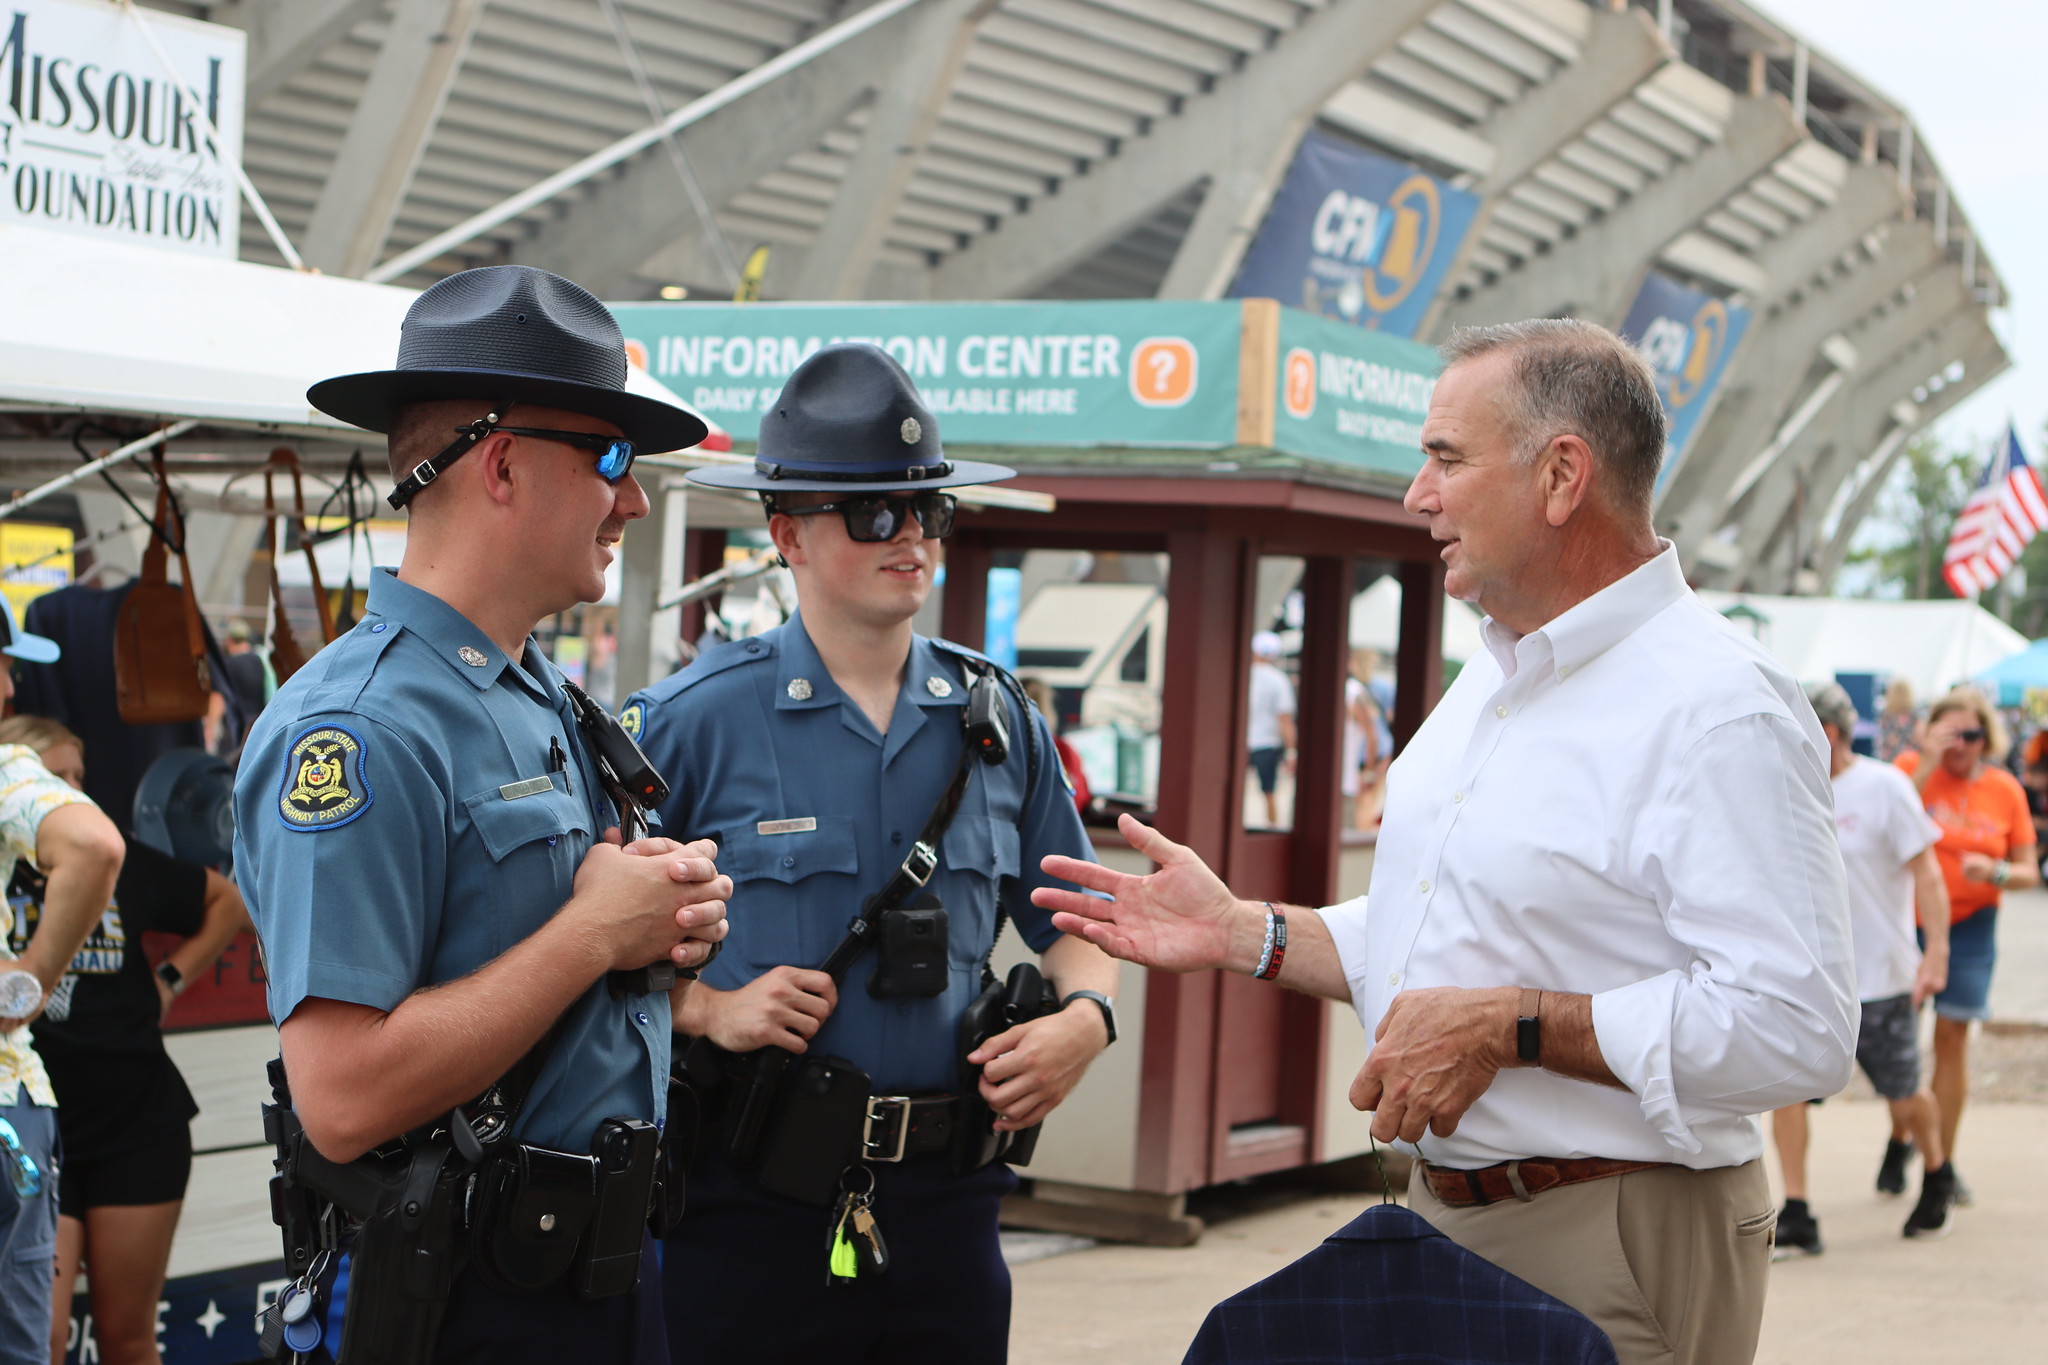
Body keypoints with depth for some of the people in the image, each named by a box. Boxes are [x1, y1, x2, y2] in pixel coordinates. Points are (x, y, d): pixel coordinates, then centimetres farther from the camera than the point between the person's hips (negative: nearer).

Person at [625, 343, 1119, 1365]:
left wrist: (1085, 1016, -3)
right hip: (752, 1206, -4)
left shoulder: (997, 722, 8)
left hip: (945, 1197, 4)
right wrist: (708, 1007, -15)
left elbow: (1069, 921, 16)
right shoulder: (695, 721, -5)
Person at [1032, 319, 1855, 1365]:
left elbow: (1790, 1024, -28)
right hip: (1445, 1216, 9)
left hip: (1614, 1256, -9)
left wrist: (1508, 1026, -25)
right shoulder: (1489, 684, 14)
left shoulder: (1718, 711, -19)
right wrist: (1240, 934, 13)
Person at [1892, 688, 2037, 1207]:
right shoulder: (1911, 767, -4)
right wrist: (1929, 763, -25)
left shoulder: (2005, 790, 2)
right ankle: (1899, 1139, 23)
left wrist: (1995, 871, -17)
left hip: (1970, 925, 1)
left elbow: (2029, 872, 5)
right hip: (1906, 917, -1)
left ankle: (1943, 1161, 10)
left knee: (1952, 1035, 1)